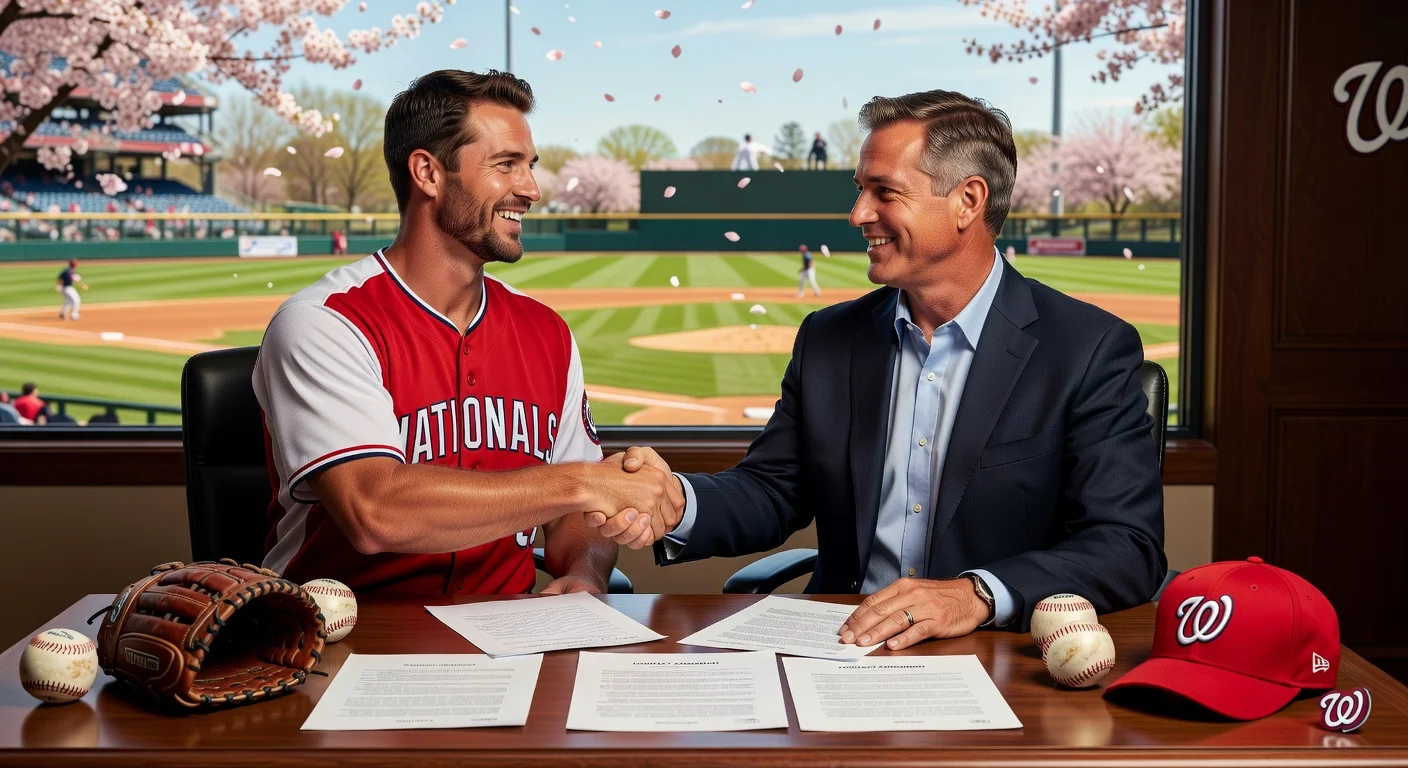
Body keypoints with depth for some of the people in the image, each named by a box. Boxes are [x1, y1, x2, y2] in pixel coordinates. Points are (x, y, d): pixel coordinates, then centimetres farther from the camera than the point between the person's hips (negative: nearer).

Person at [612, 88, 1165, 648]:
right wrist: (677, 503, -9)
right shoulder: (829, 339, 9)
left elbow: (1130, 546, -12)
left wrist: (977, 594, -28)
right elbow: (772, 491, 12)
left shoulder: (1092, 352, -6)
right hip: (843, 647, 3)